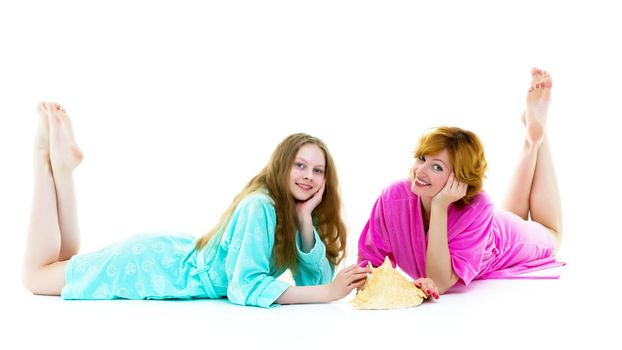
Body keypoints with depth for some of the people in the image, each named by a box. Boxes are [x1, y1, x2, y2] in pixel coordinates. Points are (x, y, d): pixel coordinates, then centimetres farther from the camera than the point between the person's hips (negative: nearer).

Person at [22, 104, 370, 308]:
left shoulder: (298, 210, -5)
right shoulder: (260, 207, -31)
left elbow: (316, 278, -11)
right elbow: (246, 287, -35)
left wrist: (305, 218, -25)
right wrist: (328, 294, -39)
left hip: (187, 254, 8)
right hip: (165, 267, -8)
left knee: (64, 266, 24)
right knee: (37, 275, 3)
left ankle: (64, 162, 22)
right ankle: (50, 157, 10)